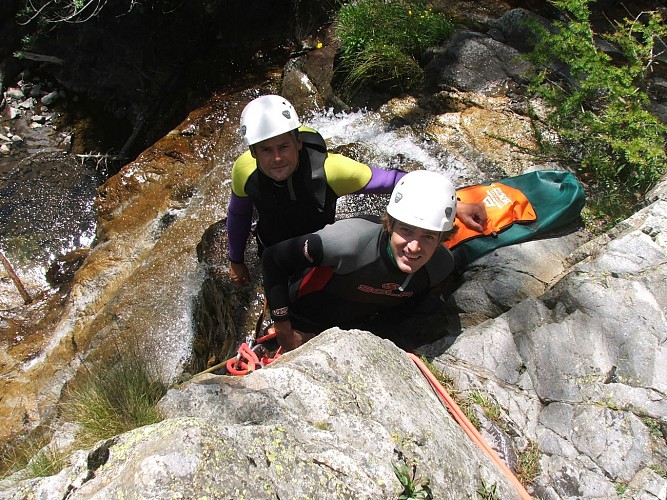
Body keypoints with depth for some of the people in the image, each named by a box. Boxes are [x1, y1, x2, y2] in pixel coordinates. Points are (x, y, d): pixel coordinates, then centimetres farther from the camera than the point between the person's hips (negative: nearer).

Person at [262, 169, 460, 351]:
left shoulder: (442, 265, -25)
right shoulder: (351, 241, -42)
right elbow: (274, 258, -27)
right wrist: (282, 325, -21)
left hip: (357, 327, 4)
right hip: (304, 322, -4)